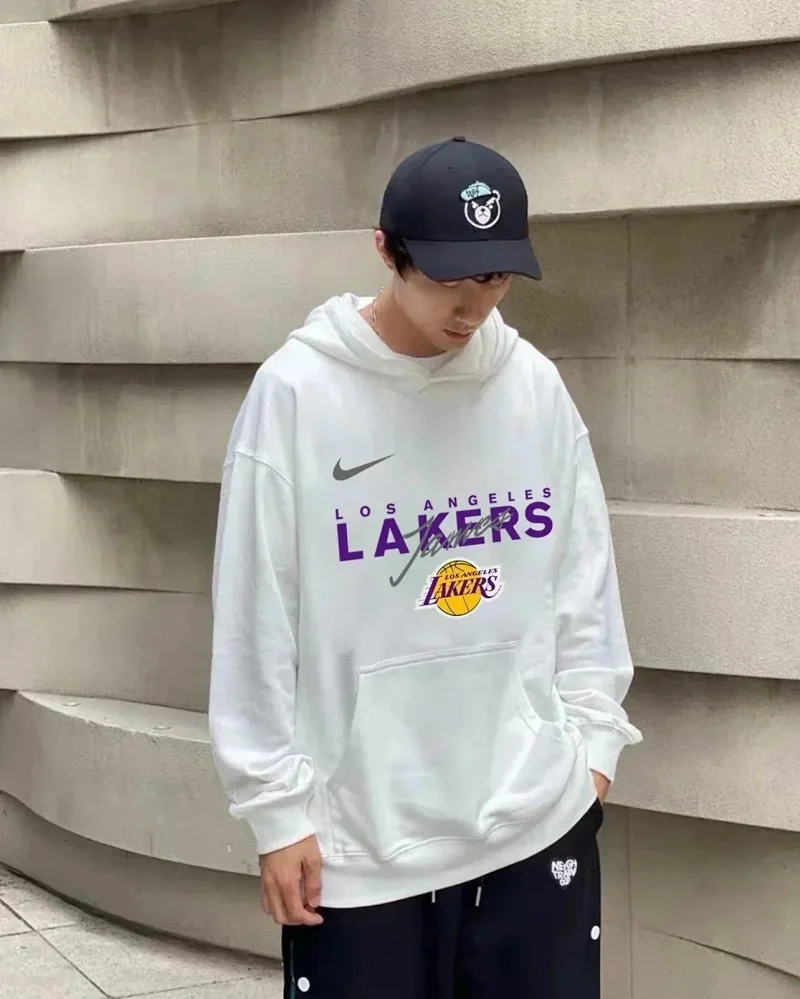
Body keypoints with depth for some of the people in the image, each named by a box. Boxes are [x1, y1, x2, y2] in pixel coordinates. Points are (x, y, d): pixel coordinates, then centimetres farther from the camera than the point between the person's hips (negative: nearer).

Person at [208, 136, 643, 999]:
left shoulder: (535, 386, 2)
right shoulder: (297, 393, -9)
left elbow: (583, 578, 10)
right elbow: (257, 621, -7)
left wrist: (592, 734, 6)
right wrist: (276, 806, -6)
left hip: (541, 820, 3)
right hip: (358, 842, -3)